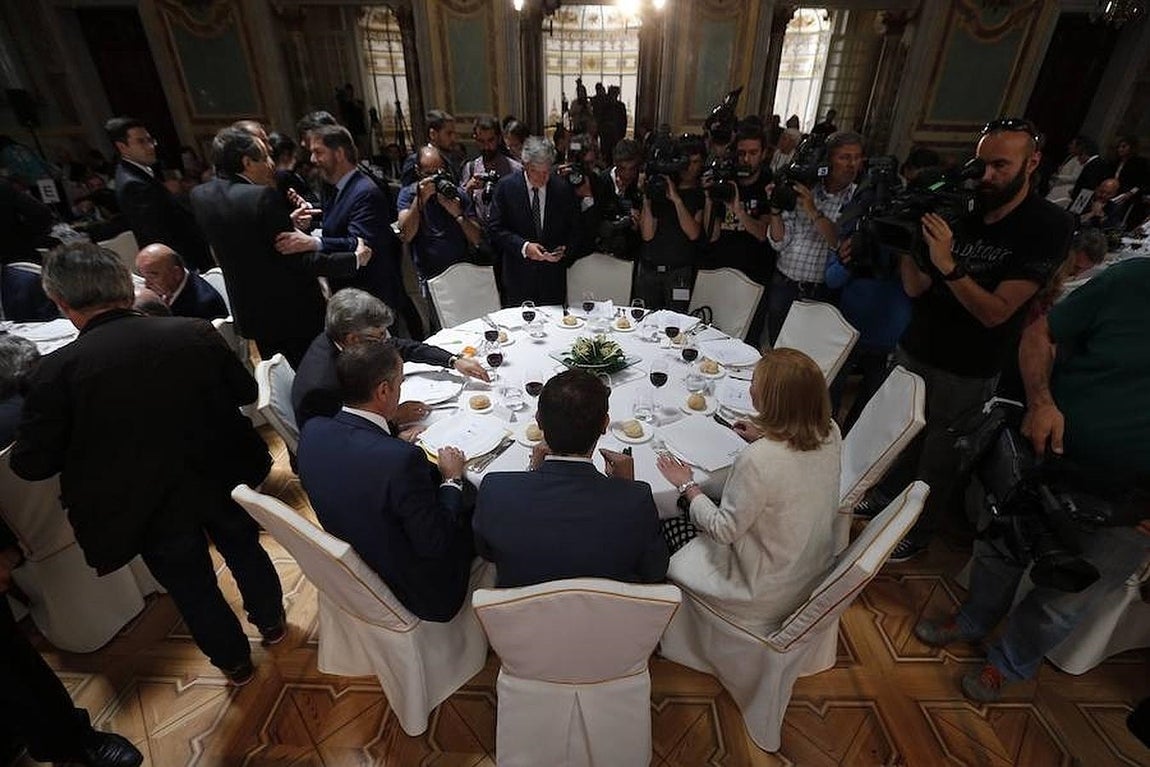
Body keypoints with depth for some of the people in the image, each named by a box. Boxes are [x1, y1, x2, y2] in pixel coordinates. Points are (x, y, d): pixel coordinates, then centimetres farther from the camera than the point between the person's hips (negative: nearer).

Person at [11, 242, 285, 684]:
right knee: (245, 549, 27)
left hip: (149, 510, -2)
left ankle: (234, 662, 44)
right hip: (222, 479, 2)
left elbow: (31, 464, -11)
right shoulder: (195, 332, -15)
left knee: (193, 587, 21)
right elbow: (245, 391, -1)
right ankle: (271, 622, 51)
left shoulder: (57, 370, -20)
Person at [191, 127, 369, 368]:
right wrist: (354, 260, -15)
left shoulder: (200, 195, 2)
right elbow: (297, 259, -21)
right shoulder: (263, 196, -21)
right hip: (295, 310, -7)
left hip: (250, 313, 7)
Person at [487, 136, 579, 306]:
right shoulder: (506, 187, -3)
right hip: (518, 275, -1)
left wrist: (564, 250, -12)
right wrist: (523, 246, -19)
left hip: (553, 276, 2)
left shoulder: (563, 189, 1)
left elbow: (574, 229, 8)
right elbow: (495, 228, -6)